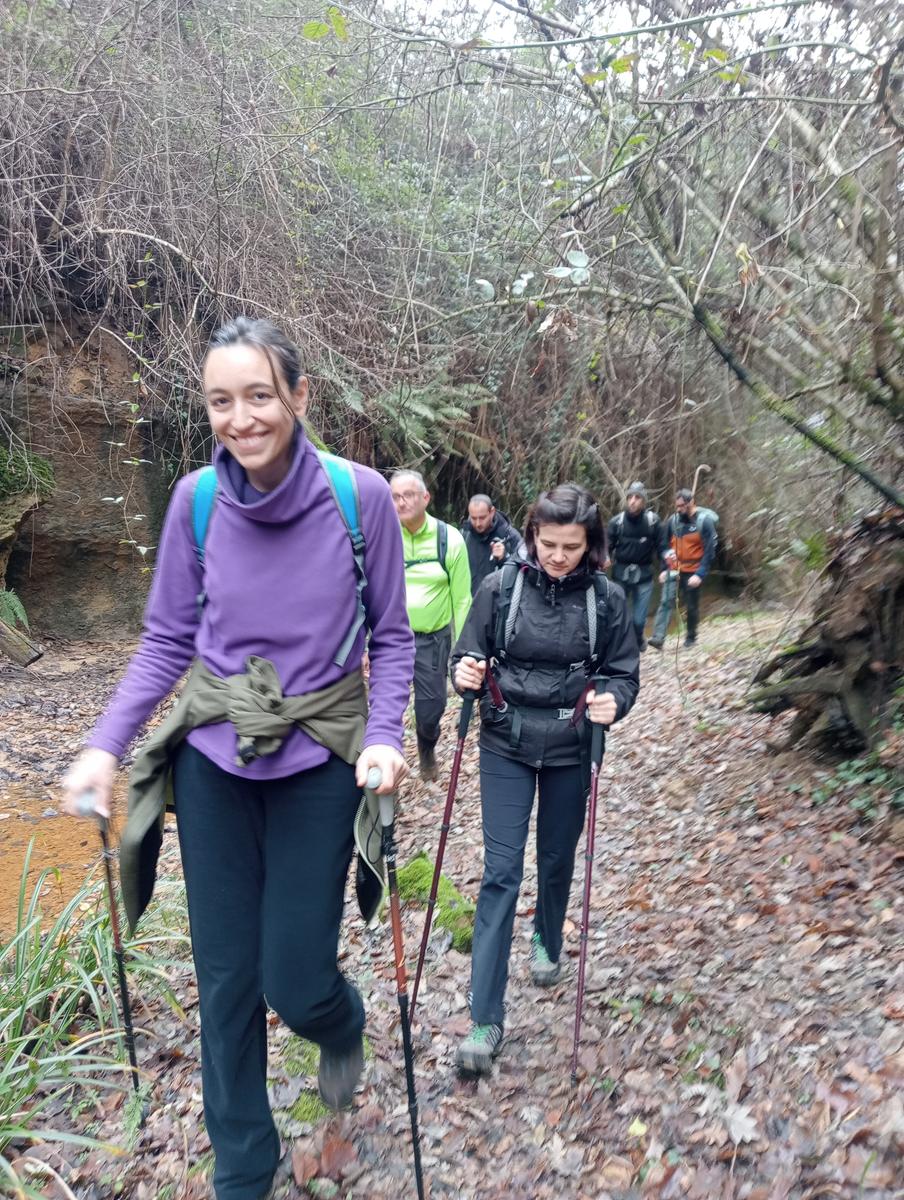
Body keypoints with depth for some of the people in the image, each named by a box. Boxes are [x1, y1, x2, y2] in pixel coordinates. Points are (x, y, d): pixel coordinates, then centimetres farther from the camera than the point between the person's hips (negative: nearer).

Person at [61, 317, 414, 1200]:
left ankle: (343, 1027, 43)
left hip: (316, 762, -2)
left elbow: (390, 638, -4)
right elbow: (166, 641, 3)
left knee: (294, 979, 4)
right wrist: (105, 745, -6)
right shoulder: (197, 499, -6)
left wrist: (384, 735, -18)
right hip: (213, 759, 2)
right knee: (225, 976, 11)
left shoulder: (358, 496, -12)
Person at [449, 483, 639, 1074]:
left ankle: (548, 942, 50)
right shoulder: (500, 587, -8)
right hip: (506, 744, -1)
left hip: (570, 751, 1)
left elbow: (625, 673, 0)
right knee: (501, 872, -3)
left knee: (557, 861, 18)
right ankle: (486, 1018, 6)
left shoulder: (607, 598, -7)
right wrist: (466, 672, -22)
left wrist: (613, 702, -21)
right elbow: (469, 655, 0)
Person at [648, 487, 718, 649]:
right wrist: (664, 569, 6)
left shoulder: (705, 521, -9)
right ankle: (658, 638, -21)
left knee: (692, 607, 10)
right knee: (666, 601, -13)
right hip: (673, 570, 2)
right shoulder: (673, 520, 2)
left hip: (692, 572, -2)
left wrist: (700, 574, -17)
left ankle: (691, 637, 28)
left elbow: (710, 551, -11)